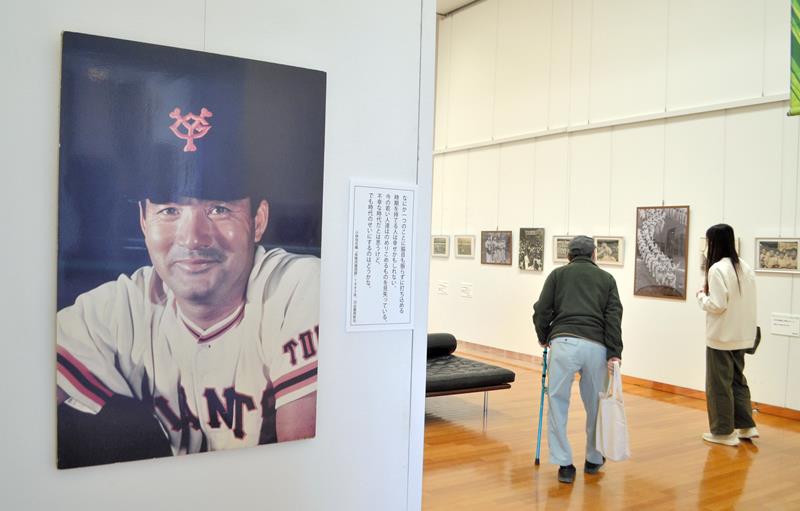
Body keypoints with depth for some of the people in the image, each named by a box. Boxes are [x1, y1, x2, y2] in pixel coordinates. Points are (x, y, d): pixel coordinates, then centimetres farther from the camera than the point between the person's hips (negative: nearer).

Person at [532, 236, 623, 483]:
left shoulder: (558, 274, 16)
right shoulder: (607, 278, 20)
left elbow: (541, 311, 7)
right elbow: (614, 317, 5)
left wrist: (543, 338, 25)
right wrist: (614, 353, -1)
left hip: (564, 342, -2)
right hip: (596, 346, 2)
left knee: (558, 404, 9)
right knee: (595, 404, 19)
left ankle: (564, 465, 8)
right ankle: (594, 459, 34)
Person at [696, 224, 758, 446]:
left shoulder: (717, 269, -18)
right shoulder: (746, 268, 6)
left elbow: (717, 305, -21)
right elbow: (744, 301, 11)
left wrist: (702, 296, -3)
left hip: (722, 337, -7)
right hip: (742, 335, 8)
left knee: (719, 384, 4)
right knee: (738, 379, 20)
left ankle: (724, 432, 12)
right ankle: (746, 426, 24)